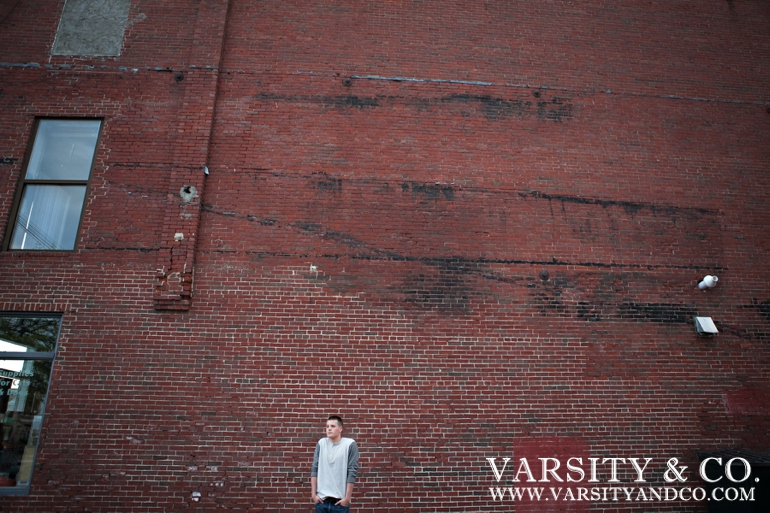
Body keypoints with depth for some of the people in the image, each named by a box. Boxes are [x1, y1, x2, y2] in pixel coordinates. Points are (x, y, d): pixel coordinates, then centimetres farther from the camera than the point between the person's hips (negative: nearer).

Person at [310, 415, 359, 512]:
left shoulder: (350, 444, -6)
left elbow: (352, 472, -7)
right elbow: (314, 469, 5)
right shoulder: (321, 443, 5)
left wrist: (347, 498, -9)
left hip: (340, 500, -3)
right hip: (321, 499, 3)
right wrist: (313, 494, 1)